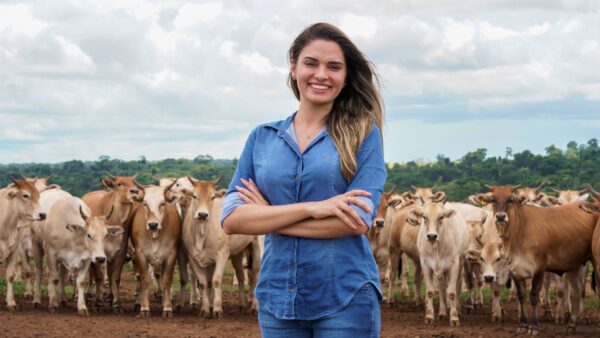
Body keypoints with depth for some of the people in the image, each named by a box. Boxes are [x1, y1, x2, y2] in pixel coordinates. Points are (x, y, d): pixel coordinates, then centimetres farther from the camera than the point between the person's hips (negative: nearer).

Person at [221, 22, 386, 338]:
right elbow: (231, 219, -3)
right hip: (276, 297, 3)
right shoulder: (262, 137, 7)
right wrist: (310, 208, -16)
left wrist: (268, 216, -8)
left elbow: (358, 220, -13)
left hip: (346, 298, -3)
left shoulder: (362, 133, -2)